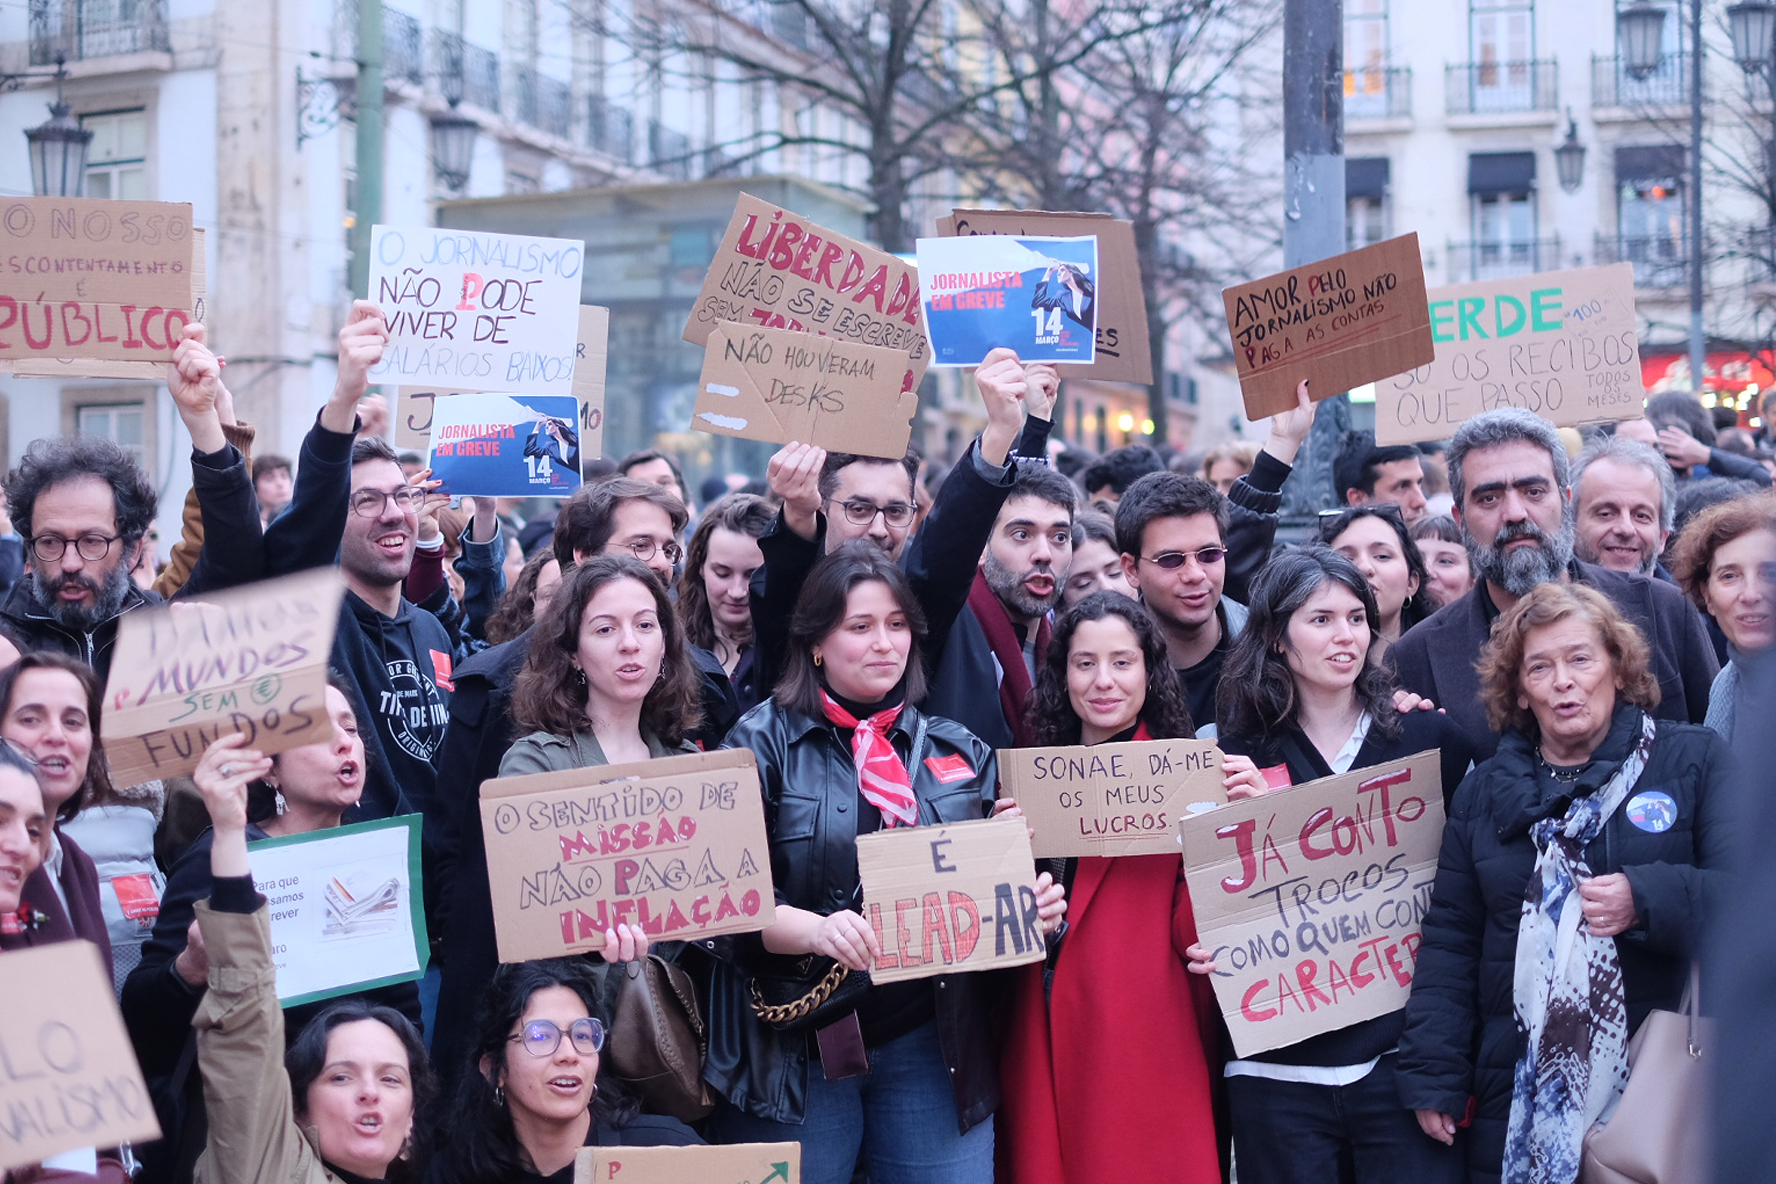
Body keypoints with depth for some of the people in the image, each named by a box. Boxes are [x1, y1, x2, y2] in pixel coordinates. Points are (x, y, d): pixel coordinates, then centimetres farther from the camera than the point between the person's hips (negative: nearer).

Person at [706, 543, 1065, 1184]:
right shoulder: (764, 742, -2)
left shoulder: (961, 755, 10)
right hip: (797, 1047, -3)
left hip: (932, 1046, 3)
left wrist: (1034, 909, -8)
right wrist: (814, 929, -28)